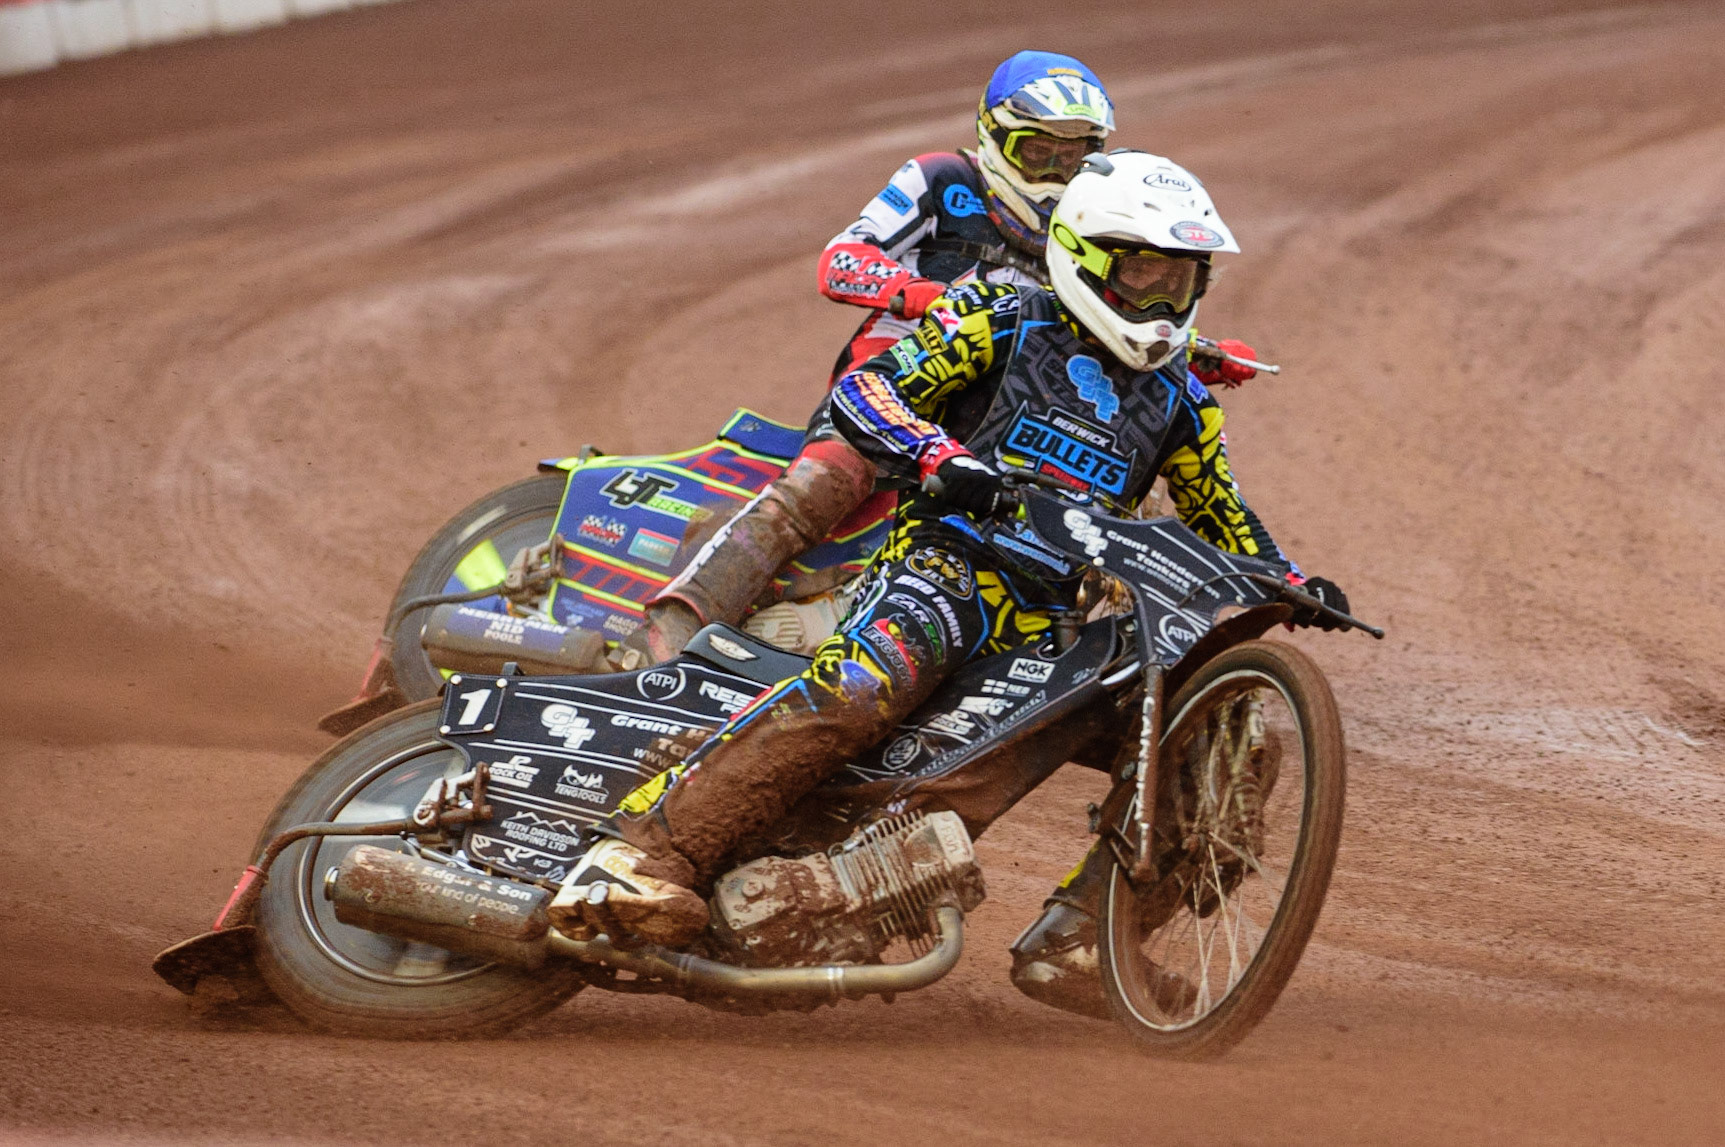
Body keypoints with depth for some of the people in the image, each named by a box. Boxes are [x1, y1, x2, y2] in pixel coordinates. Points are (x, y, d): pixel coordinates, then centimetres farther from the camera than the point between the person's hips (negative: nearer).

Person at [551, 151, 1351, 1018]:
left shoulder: (1177, 398, 21)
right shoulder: (1007, 321, 5)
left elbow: (1218, 511, 33)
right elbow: (861, 392, -4)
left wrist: (1288, 583, 13)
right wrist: (941, 458, -23)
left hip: (1059, 618, 6)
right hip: (951, 563, -6)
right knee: (863, 687, -35)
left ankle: (1069, 939, -5)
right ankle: (648, 851, -43)